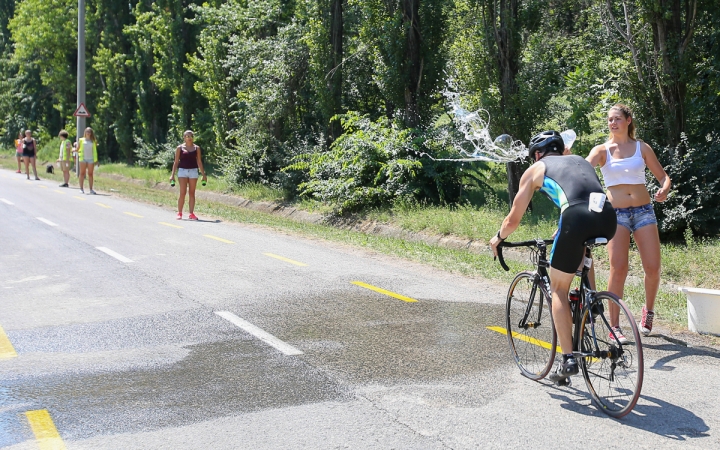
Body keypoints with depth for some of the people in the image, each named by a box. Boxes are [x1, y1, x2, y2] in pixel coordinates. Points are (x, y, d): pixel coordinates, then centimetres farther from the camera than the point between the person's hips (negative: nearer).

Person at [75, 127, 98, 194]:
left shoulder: (93, 141, 11)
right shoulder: (81, 140, 9)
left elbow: (95, 151, 12)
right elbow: (77, 149, 8)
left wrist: (96, 160, 6)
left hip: (91, 159, 0)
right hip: (83, 158, 0)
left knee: (90, 174, 0)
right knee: (82, 173, -1)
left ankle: (91, 189, 0)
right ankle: (81, 188, 2)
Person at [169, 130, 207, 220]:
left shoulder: (196, 148, 8)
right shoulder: (180, 148, 3)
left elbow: (199, 162, 11)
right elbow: (176, 162, 4)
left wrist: (203, 174, 7)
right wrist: (172, 174, -1)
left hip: (193, 171, 2)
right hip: (182, 171, -2)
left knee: (192, 193, 3)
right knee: (182, 193, -6)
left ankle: (191, 214, 6)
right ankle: (179, 213, 2)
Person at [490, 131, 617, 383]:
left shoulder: (535, 169, 23)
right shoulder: (579, 160, 35)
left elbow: (513, 220, 25)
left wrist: (498, 238, 45)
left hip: (577, 219, -4)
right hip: (608, 217, 5)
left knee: (559, 289, 13)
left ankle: (568, 360, 8)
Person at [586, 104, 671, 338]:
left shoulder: (642, 148, 9)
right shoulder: (602, 150, 4)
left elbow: (663, 175, 12)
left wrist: (664, 189, -10)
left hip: (643, 211, 2)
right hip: (616, 213, -2)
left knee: (653, 268, -6)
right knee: (618, 268, -14)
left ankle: (649, 309, 23)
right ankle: (614, 325, -5)